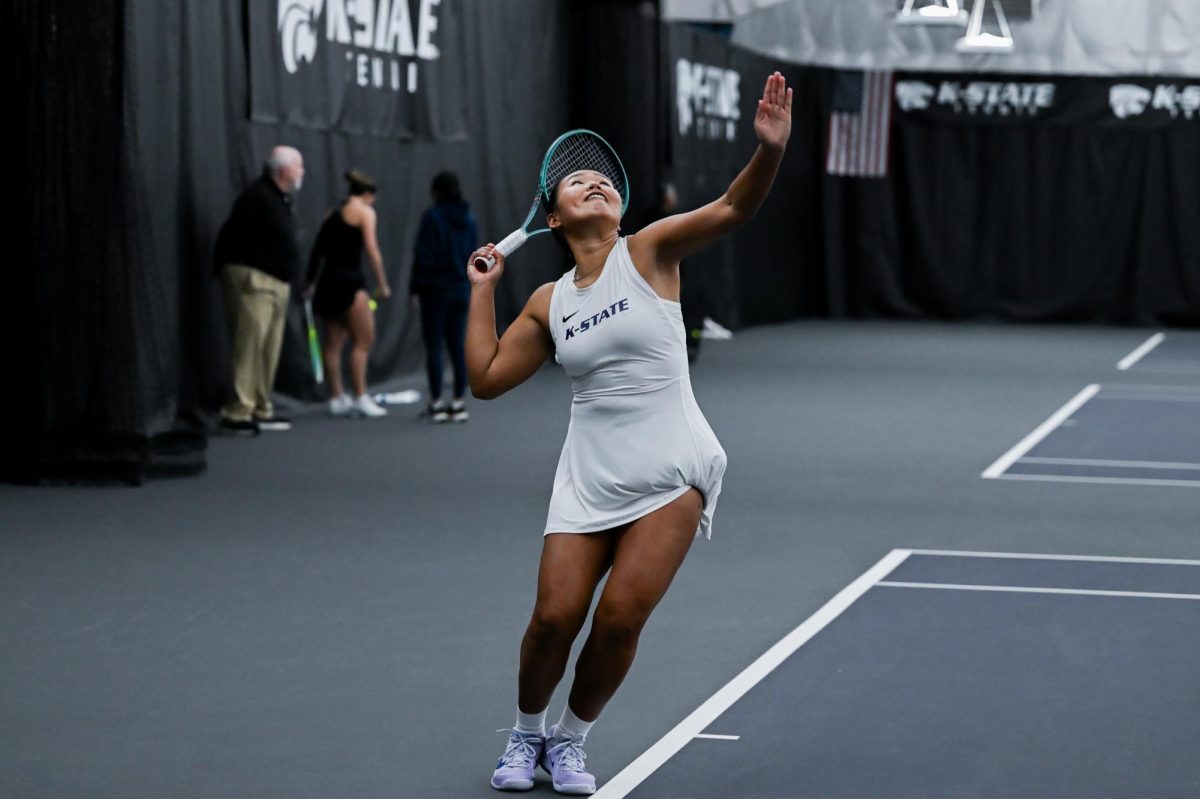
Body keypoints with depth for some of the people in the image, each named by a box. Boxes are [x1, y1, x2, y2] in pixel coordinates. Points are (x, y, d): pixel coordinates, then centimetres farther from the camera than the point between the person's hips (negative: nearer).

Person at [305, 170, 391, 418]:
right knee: (363, 340, -2)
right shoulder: (365, 211, -1)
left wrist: (311, 282, 20)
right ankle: (360, 398, -6)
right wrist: (382, 283, -7)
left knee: (333, 342, 9)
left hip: (327, 281, 7)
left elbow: (316, 251, 15)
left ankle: (337, 398, 12)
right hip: (349, 280, -7)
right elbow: (372, 250, -10)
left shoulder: (333, 214, 17)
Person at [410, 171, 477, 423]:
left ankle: (436, 402, 1)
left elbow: (423, 255, -13)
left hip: (436, 288, -5)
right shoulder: (468, 218, 6)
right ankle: (460, 402, 9)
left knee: (434, 346, 1)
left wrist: (416, 287, -5)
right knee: (458, 345, 9)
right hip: (461, 289, 5)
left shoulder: (433, 216, -11)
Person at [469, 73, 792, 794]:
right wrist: (482, 291, 10)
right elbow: (487, 378, 12)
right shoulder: (549, 304, 9)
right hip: (589, 480, 3)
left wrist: (771, 150, -35)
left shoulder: (648, 253, -2)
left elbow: (733, 208, -17)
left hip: (672, 476, -3)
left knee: (621, 618, -9)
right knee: (555, 615, -5)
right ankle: (526, 734, 22)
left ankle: (571, 740, 16)